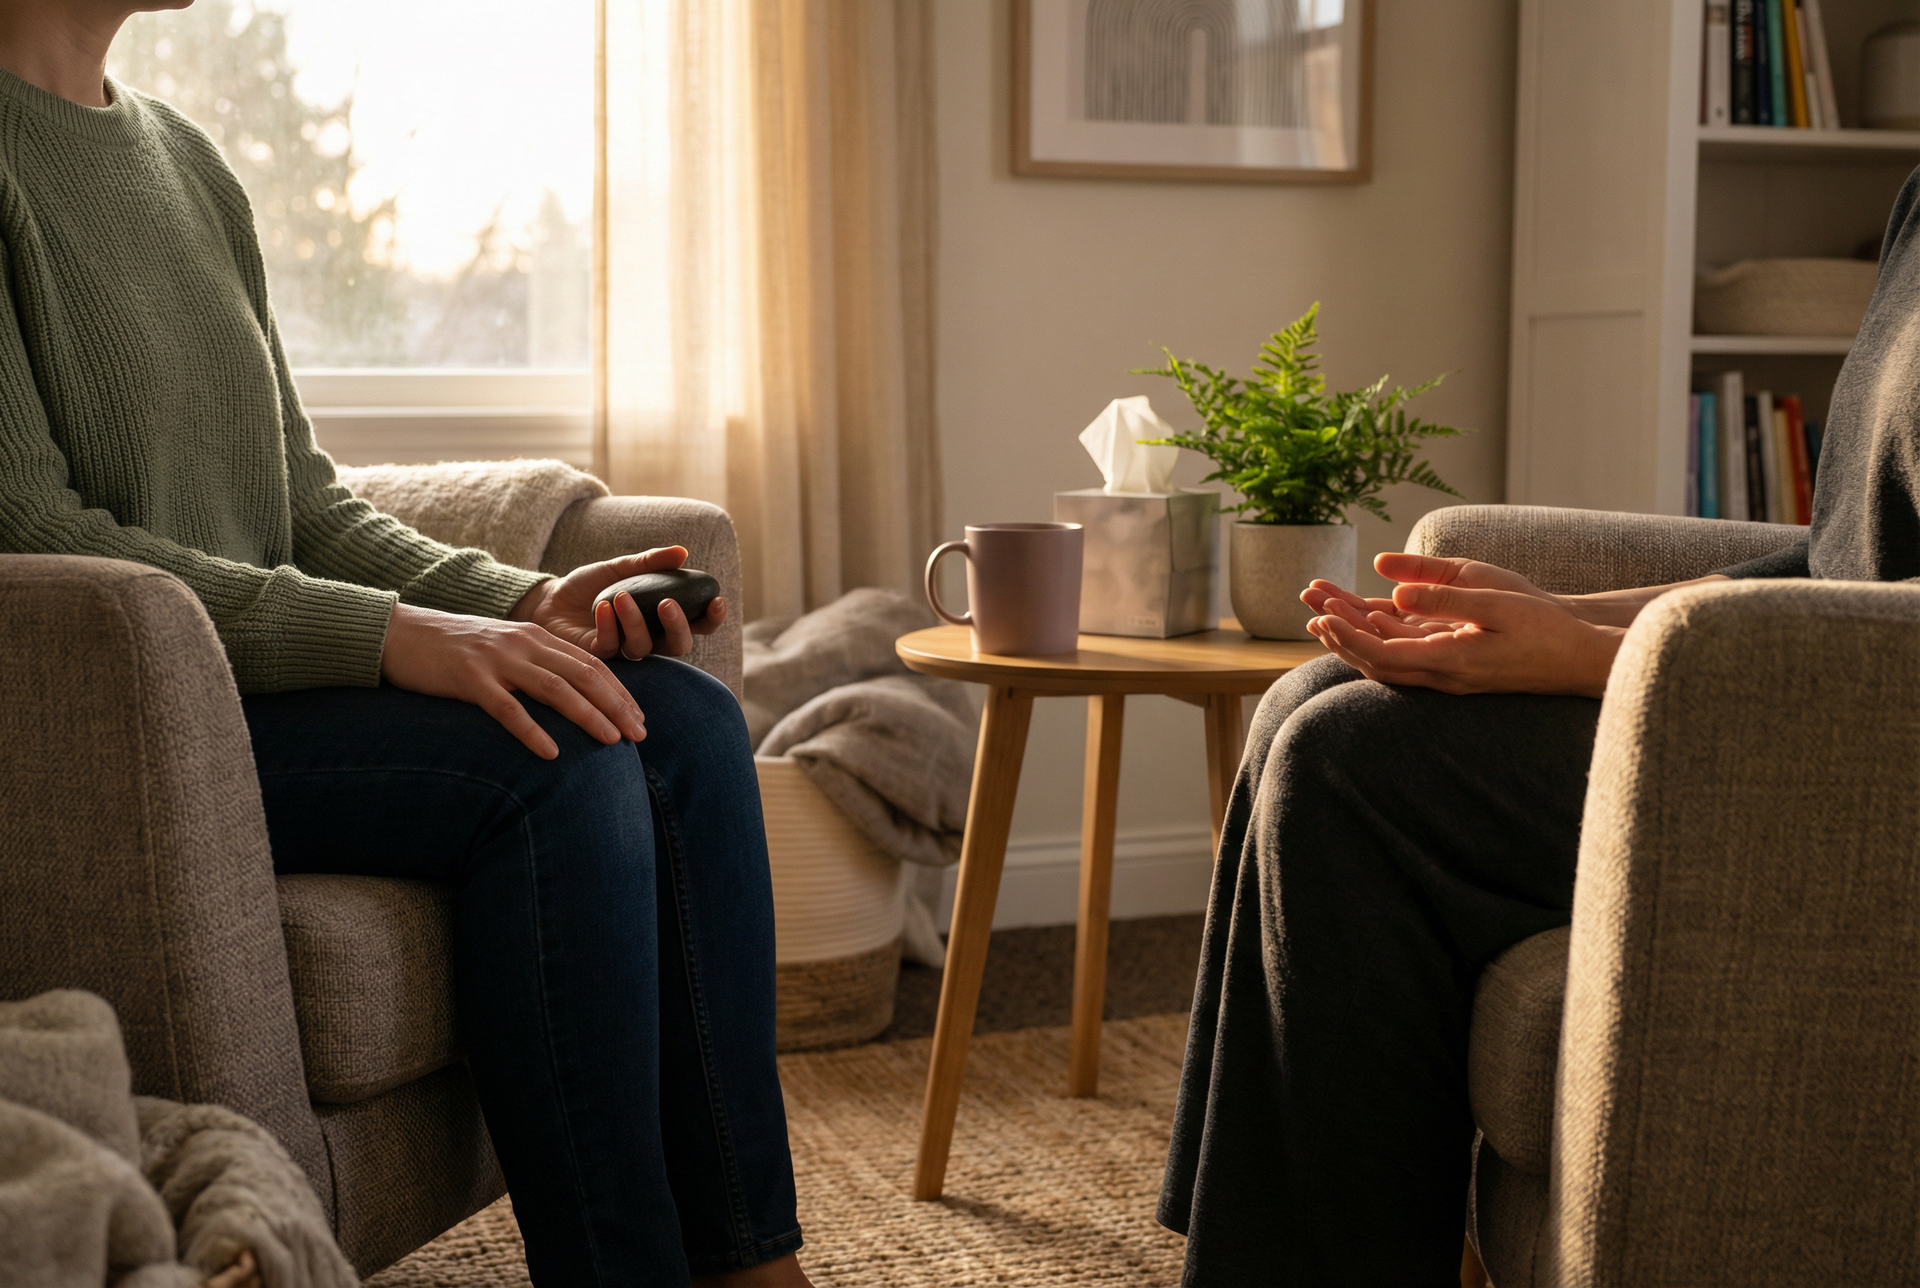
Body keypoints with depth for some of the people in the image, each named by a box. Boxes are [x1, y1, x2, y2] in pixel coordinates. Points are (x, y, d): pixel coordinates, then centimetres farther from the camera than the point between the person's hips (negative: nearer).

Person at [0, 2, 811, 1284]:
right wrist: (390, 635, -25)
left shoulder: (190, 160, 16)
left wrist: (522, 603, -3)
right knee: (554, 764, -26)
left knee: (686, 718, -10)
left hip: (254, 671, 8)